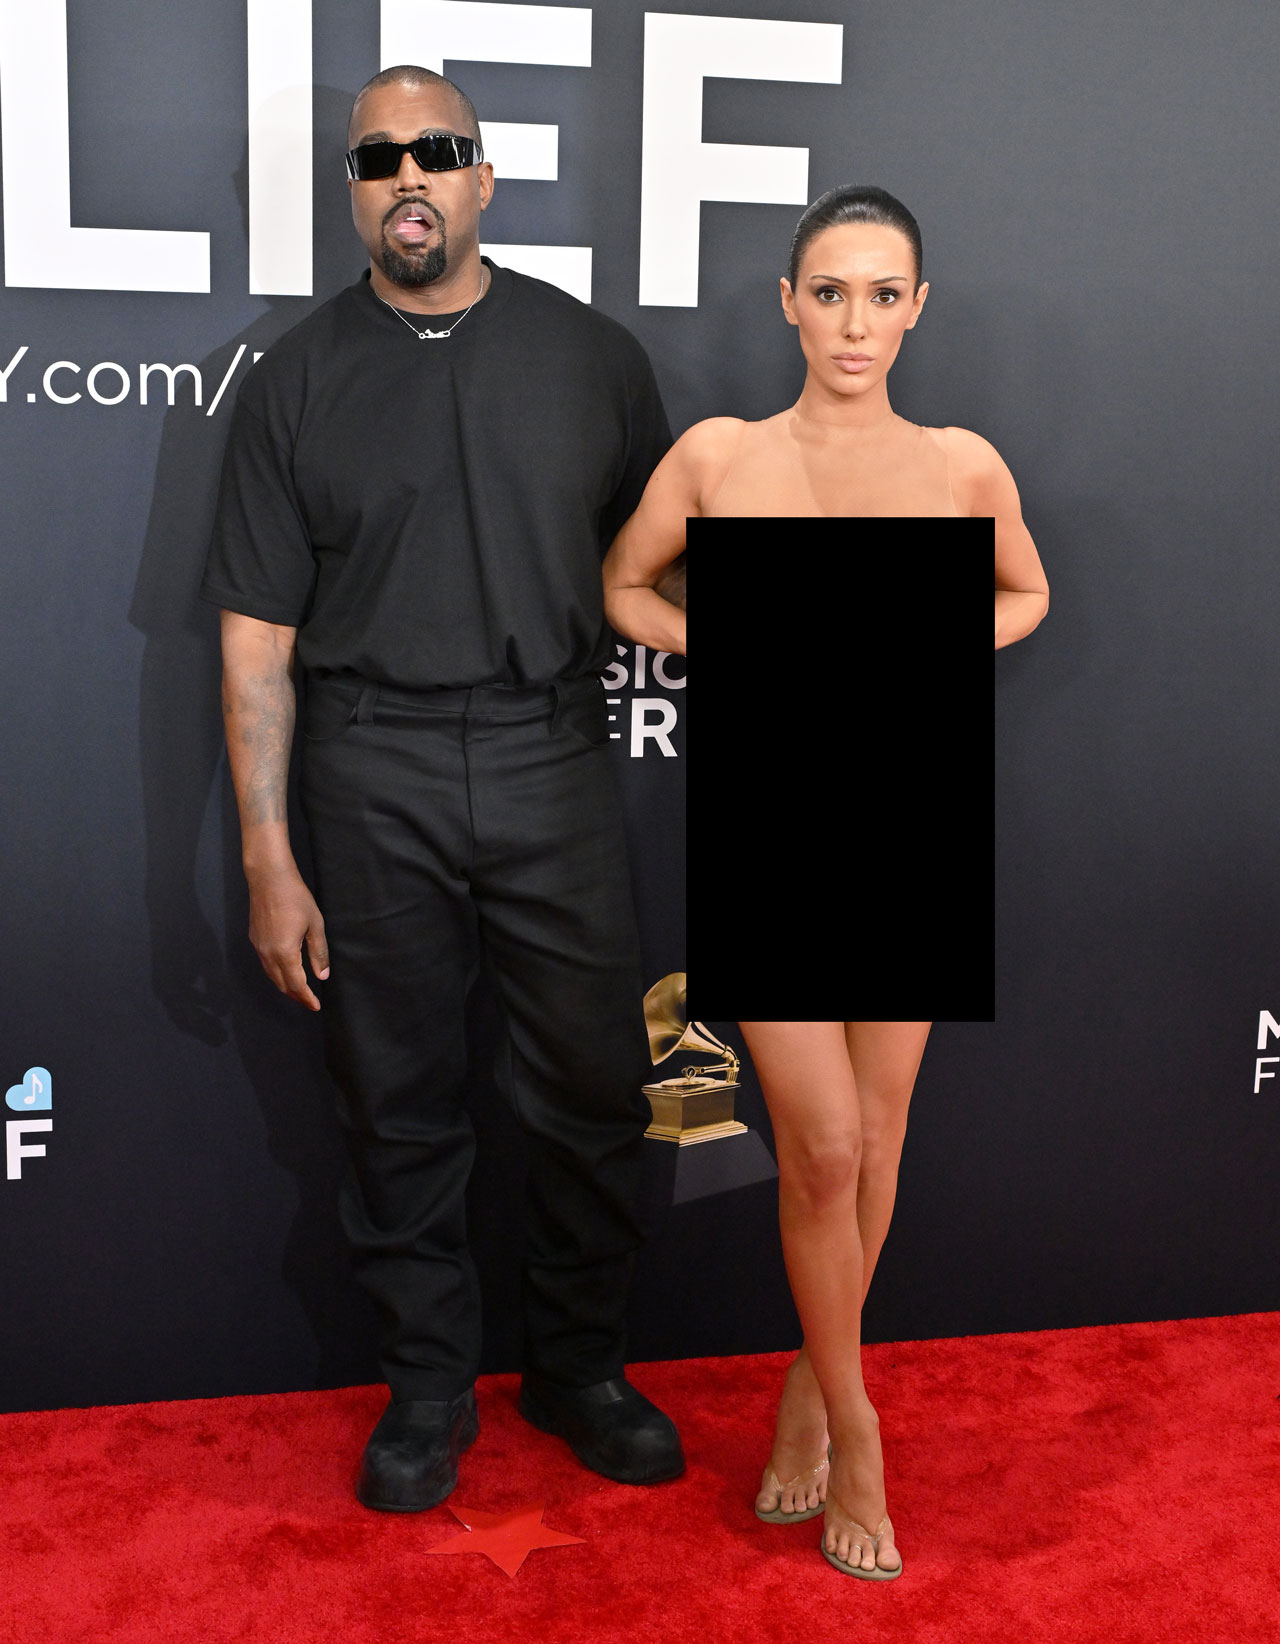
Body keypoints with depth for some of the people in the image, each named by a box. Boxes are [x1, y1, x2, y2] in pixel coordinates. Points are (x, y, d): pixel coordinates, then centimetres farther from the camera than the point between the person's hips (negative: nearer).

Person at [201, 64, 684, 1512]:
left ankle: (577, 1366, 27)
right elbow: (257, 635, 1)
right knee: (400, 1103, 8)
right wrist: (266, 855, -4)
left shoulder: (592, 355, 6)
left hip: (554, 756, 1)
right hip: (374, 777, 0)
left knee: (592, 1091, 6)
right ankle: (427, 1385, 25)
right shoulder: (296, 381, 4)